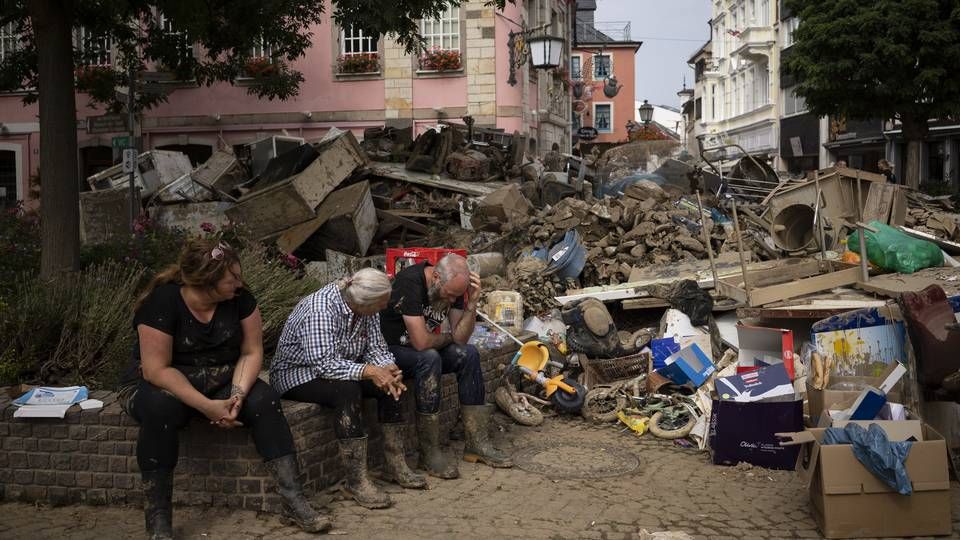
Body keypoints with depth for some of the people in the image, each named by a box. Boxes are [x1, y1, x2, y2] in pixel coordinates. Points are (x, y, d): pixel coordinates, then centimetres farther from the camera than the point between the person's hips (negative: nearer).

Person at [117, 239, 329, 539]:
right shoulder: (161, 302, -23)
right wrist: (207, 406, -32)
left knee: (264, 400, -24)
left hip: (220, 380, 4)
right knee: (160, 409, -37)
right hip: (159, 384, -3)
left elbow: (251, 352, -8)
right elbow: (157, 369, -25)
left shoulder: (240, 298, -11)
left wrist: (238, 395, -26)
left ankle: (293, 500, -24)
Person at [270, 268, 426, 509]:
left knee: (390, 382, -12)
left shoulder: (366, 309, -5)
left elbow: (376, 348, -1)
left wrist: (388, 368, -21)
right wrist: (369, 371, -39)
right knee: (348, 390, -35)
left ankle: (395, 465, -5)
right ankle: (357, 481, -31)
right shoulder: (320, 310, -30)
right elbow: (325, 364, -36)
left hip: (343, 368, 8)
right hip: (297, 373, -8)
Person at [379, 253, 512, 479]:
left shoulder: (453, 286, -4)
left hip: (423, 350, 7)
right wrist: (447, 338, -12)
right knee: (429, 358, -34)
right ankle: (429, 452, -27)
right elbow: (421, 342, -32)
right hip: (389, 349, -7)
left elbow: (461, 337, -6)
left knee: (468, 354, -12)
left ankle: (476, 443, -9)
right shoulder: (410, 282, -28)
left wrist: (472, 302, -20)